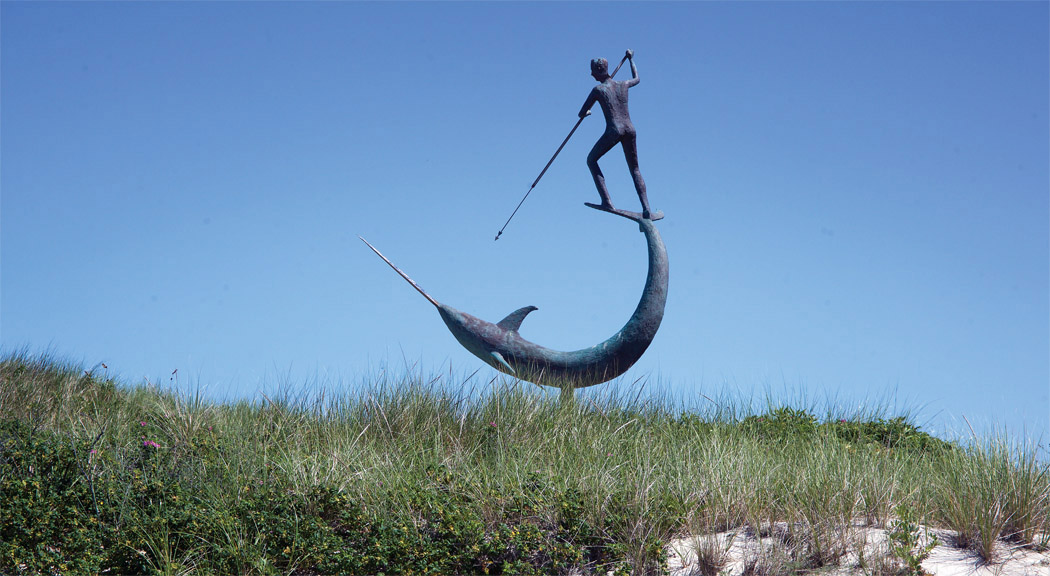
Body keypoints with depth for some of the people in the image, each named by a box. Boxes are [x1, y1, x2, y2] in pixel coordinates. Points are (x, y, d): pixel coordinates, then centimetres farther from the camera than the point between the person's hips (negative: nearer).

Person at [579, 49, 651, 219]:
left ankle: (606, 201, 1)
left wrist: (586, 112, 24)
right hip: (630, 129, 5)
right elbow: (636, 79, 37)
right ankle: (646, 207, 0)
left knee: (591, 160, 15)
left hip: (614, 130, -5)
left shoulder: (598, 90, -4)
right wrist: (631, 60, 50)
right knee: (634, 169, 15)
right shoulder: (623, 85, 11)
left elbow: (581, 114, -1)